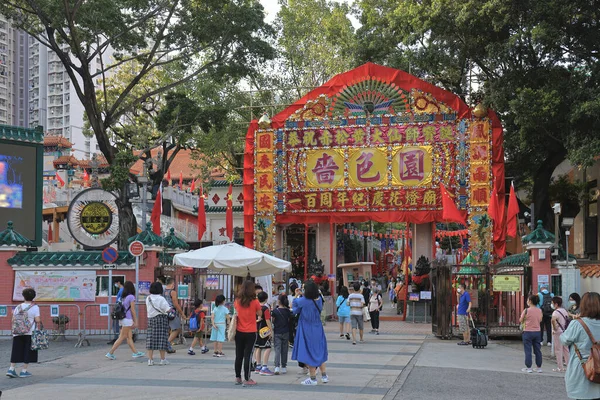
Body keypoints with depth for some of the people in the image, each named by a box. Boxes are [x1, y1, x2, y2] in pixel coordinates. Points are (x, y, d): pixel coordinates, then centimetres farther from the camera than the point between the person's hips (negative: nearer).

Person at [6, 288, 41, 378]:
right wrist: (40, 321, 7)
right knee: (28, 352, 4)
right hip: (30, 333, -4)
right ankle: (24, 371, 3)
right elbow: (37, 320, -12)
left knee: (17, 351, 10)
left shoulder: (18, 307, 5)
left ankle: (11, 369, 3)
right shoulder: (35, 307, -6)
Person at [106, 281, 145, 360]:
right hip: (127, 319, -8)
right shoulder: (131, 297, -11)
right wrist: (136, 321, -6)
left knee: (129, 337, 12)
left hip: (122, 319, 8)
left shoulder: (123, 297, 10)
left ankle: (135, 353, 19)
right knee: (122, 337, -4)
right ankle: (110, 353, -6)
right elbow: (133, 310, -11)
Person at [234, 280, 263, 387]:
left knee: (239, 356, 12)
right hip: (250, 333, -4)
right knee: (247, 356, -2)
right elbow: (260, 314, 2)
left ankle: (238, 378, 20)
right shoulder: (255, 302, -11)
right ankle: (246, 380, -1)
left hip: (239, 332, 4)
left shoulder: (237, 301, -1)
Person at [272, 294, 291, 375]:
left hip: (277, 333, -2)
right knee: (284, 350, 11)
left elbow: (273, 321, -5)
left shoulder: (275, 310, -11)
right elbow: (289, 320, 5)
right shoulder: (288, 311, -3)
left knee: (277, 350, -3)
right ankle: (283, 367, 16)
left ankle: (277, 367, -17)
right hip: (286, 333, 2)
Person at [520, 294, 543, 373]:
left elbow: (521, 320, -5)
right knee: (537, 350, 11)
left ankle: (528, 367, 4)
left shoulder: (526, 311, -14)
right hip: (537, 332, 5)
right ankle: (539, 367, 17)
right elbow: (540, 320, 12)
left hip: (528, 332, -5)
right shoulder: (540, 310, 0)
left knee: (528, 350, 2)